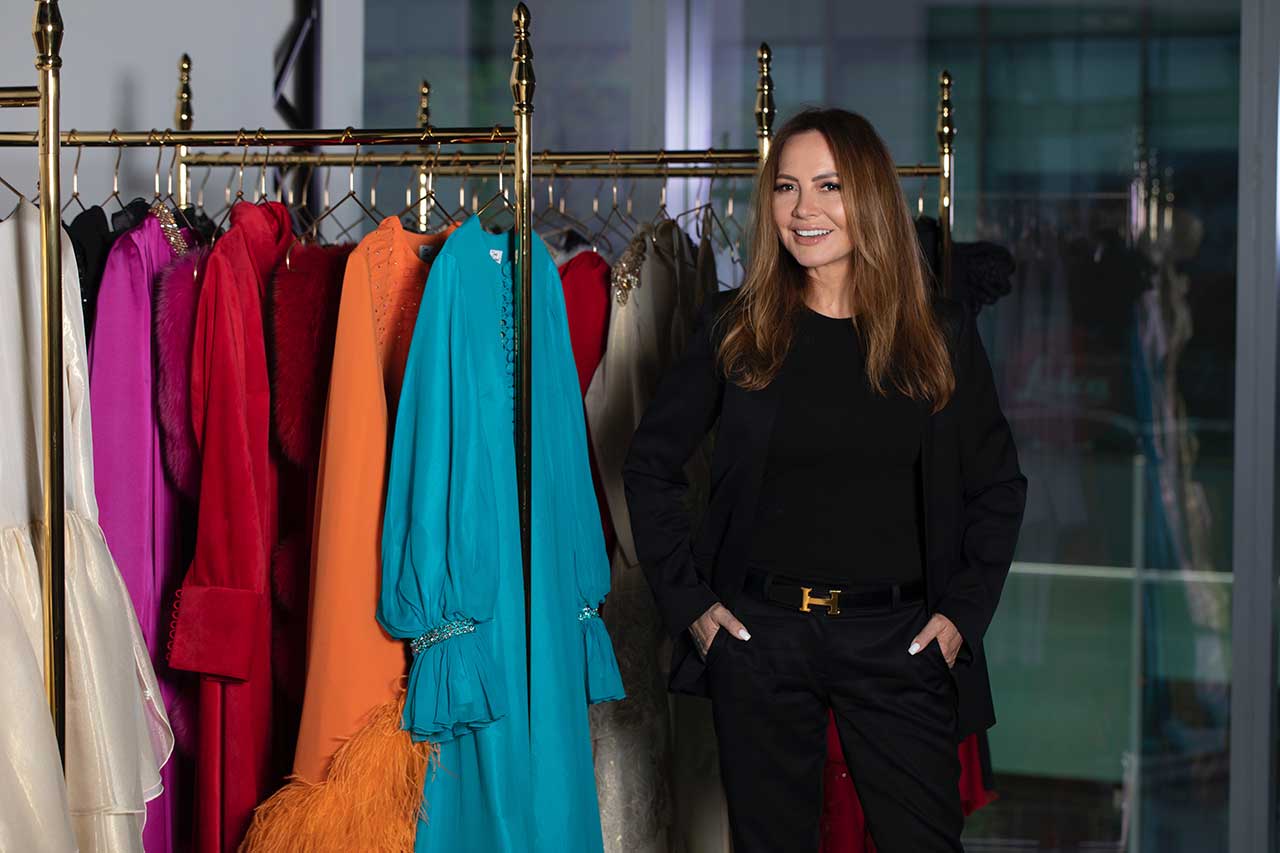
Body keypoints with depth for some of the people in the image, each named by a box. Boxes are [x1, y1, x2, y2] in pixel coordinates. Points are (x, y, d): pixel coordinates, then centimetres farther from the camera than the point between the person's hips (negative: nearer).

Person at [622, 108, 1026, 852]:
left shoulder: (941, 334, 2)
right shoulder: (736, 329, 2)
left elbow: (998, 486, 8)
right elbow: (651, 463, 9)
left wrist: (963, 612, -1)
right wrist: (687, 598, 0)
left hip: (898, 642, 0)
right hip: (759, 635, 0)